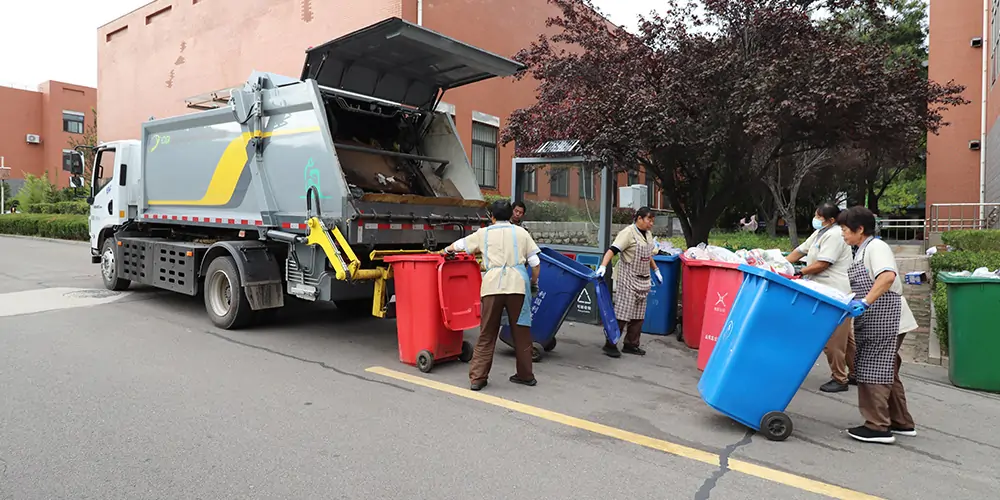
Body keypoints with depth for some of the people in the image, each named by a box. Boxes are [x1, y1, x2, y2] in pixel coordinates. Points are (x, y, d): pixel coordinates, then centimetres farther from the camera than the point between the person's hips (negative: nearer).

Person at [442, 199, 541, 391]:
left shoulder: (484, 233, 14)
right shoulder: (521, 233, 13)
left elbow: (460, 244, 29)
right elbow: (535, 263, 9)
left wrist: (446, 250, 49)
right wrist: (534, 282, 25)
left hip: (493, 285, 0)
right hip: (517, 283, 0)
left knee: (487, 334, 6)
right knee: (521, 331, 10)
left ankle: (477, 377, 7)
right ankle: (525, 375, 21)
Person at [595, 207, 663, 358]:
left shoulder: (648, 234, 11)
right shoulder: (628, 233, -14)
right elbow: (612, 250, -24)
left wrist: (656, 270, 29)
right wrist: (603, 266, -37)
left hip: (643, 280, 8)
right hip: (628, 279, -8)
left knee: (638, 314, 10)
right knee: (622, 312, -8)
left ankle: (631, 344, 20)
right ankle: (610, 345, 1)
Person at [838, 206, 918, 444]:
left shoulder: (876, 247, -13)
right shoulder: (862, 251, 17)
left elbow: (888, 275, -32)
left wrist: (865, 302, -36)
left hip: (884, 320, -10)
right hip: (874, 321, 10)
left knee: (873, 371, -6)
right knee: (886, 372, 16)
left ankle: (878, 427, 0)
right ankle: (901, 423, 27)